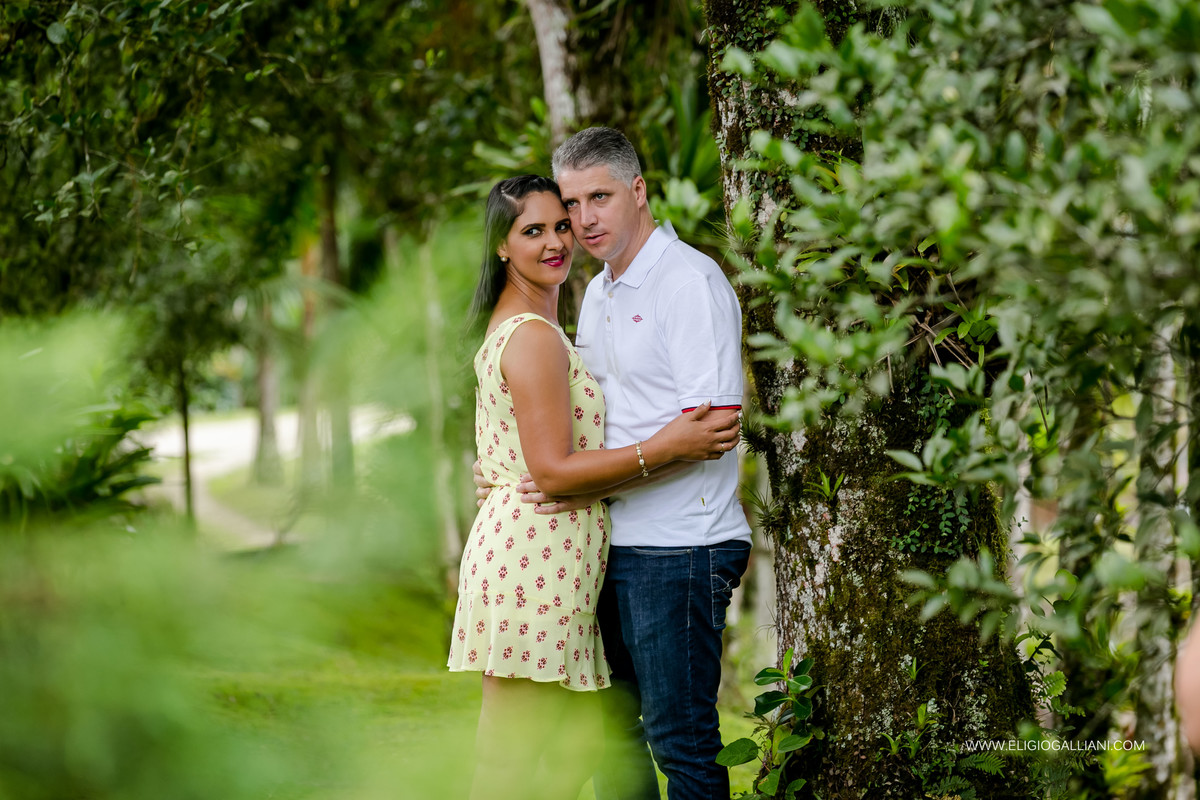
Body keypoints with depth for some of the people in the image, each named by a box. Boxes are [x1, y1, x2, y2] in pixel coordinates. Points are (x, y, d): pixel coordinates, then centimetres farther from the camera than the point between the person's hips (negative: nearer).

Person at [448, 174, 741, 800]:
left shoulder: (510, 326, 19)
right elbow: (552, 470, -18)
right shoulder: (533, 336, -13)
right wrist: (665, 448, -19)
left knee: (577, 742, 15)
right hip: (534, 553, -11)